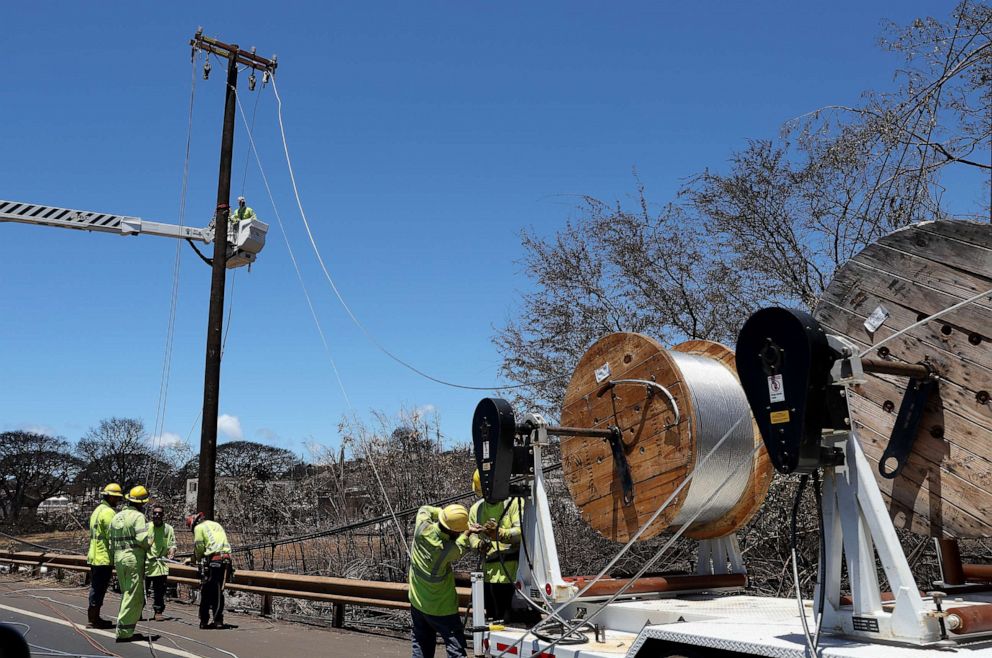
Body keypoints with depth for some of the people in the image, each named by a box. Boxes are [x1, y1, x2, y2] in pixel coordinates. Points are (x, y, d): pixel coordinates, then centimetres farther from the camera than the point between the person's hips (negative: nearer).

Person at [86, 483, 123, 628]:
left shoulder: (98, 510, 18)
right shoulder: (108, 512, -15)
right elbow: (112, 536, -20)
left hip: (95, 556, 10)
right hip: (104, 557, -10)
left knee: (96, 588, 16)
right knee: (99, 589, -3)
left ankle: (95, 618, 24)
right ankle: (92, 620, 2)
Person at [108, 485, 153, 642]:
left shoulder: (116, 517, 14)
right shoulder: (138, 516, -11)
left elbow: (111, 541, 14)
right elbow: (143, 540, -20)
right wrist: (149, 544, 0)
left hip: (118, 559, 8)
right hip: (134, 559, -8)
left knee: (126, 594, 17)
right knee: (134, 597, -2)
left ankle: (126, 630, 21)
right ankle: (124, 631, -3)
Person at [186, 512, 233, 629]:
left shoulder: (199, 527, 5)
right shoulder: (217, 524, 25)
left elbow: (199, 548, -2)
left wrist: (197, 559, 19)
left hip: (212, 561, -6)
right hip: (226, 560, 6)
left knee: (206, 592, 5)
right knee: (218, 592, 11)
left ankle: (204, 621, 7)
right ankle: (218, 621, 10)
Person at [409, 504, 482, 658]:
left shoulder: (422, 528, -18)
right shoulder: (450, 550, -28)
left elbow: (424, 509, 3)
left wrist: (444, 513, -6)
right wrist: (467, 533, 7)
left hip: (417, 602, 6)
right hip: (441, 609, -6)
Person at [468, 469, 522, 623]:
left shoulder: (513, 502, -5)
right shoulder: (476, 509, 14)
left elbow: (521, 532, -14)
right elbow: (471, 535, 9)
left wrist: (500, 533, -28)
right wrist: (479, 545, -12)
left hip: (511, 573, -6)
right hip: (489, 574, 6)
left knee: (511, 619, -5)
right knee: (492, 617, 13)